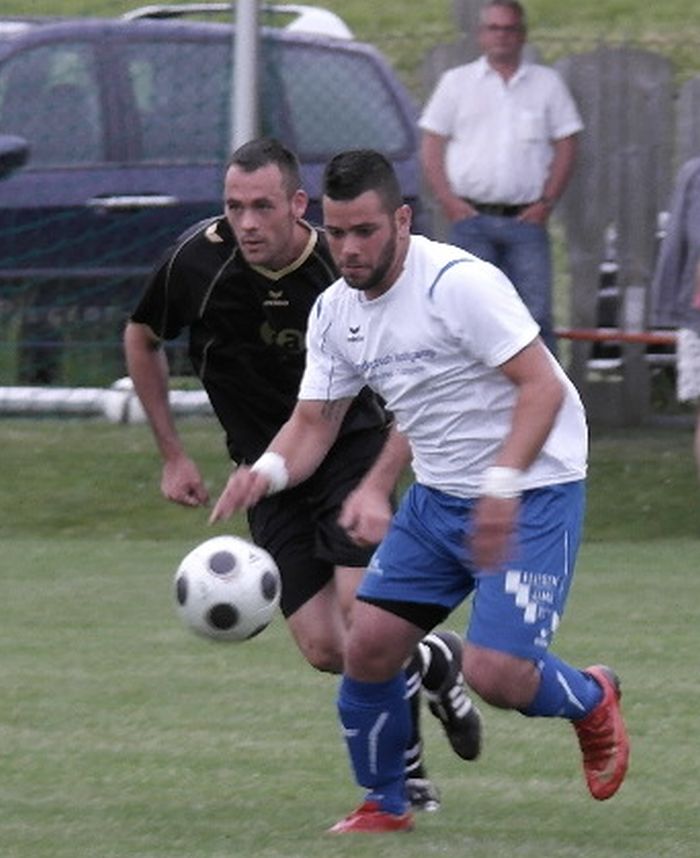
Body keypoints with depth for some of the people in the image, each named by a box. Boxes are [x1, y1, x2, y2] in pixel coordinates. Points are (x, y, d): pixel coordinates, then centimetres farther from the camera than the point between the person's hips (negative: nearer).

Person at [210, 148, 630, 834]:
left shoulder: (460, 284, -21)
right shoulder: (334, 313, 1)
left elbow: (543, 386, -23)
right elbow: (313, 423, 7)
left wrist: (502, 488, -32)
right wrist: (267, 471, -16)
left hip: (531, 492, -7)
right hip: (438, 496, 7)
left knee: (494, 672, -17)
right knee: (368, 645, -3)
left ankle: (590, 701, 18)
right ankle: (383, 804, 20)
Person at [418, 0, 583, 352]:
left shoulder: (547, 83, 12)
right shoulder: (456, 82, 11)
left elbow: (565, 145, 10)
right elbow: (431, 145, 9)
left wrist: (546, 203, -2)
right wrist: (448, 201, -4)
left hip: (525, 218, 0)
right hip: (470, 217, 0)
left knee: (535, 313, -6)